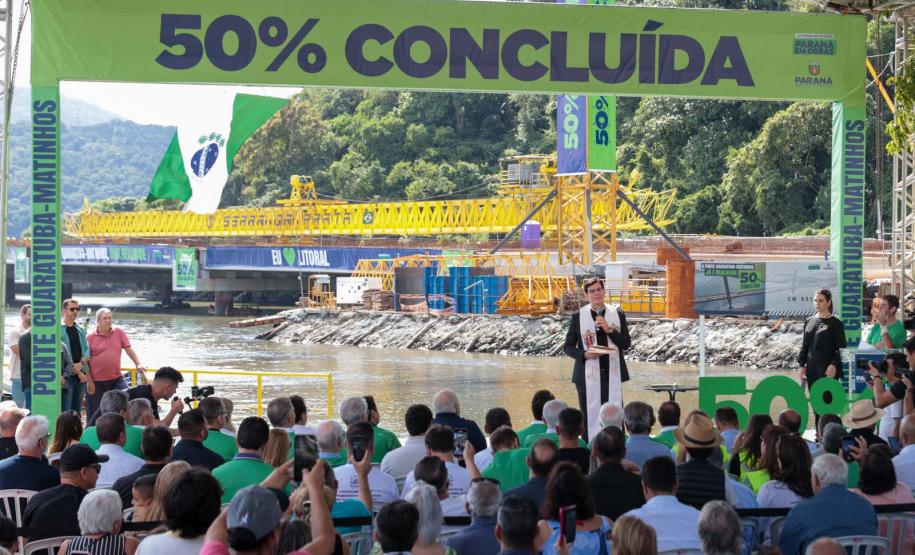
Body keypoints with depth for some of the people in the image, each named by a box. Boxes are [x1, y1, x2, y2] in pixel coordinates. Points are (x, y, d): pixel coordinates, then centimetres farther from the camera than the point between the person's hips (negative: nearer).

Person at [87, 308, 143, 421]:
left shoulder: (119, 333, 4)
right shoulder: (90, 338, -3)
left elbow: (129, 350, 6)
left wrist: (138, 364, -7)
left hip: (116, 379, 2)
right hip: (97, 382, -2)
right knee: (95, 413, 5)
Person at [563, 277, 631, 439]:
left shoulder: (618, 314, 8)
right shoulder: (578, 316, 3)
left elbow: (626, 343, 4)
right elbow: (567, 347, 6)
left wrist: (609, 329, -11)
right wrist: (584, 354, -12)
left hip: (613, 374, 1)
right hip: (588, 375, -1)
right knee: (589, 416, -2)